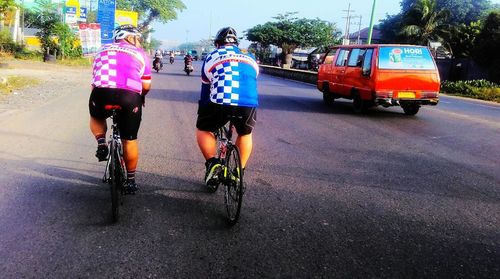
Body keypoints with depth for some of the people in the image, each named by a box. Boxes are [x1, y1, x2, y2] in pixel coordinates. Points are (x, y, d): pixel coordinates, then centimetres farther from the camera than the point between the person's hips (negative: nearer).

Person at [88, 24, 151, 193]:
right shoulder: (140, 54, 19)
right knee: (130, 140, 15)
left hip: (101, 94, 1)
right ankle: (130, 180, 23)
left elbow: (95, 77, 27)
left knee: (96, 118, 35)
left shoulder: (103, 50, 26)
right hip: (130, 97, -1)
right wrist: (141, 96, 33)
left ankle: (101, 143, 10)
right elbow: (146, 86, 11)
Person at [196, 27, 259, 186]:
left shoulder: (211, 57, 23)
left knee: (203, 129, 24)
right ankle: (239, 172, 31)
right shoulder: (250, 58, 30)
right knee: (245, 134, 32)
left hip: (220, 103, -2)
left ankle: (212, 163, 7)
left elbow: (205, 91, 28)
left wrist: (201, 112, 40)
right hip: (249, 105, 3)